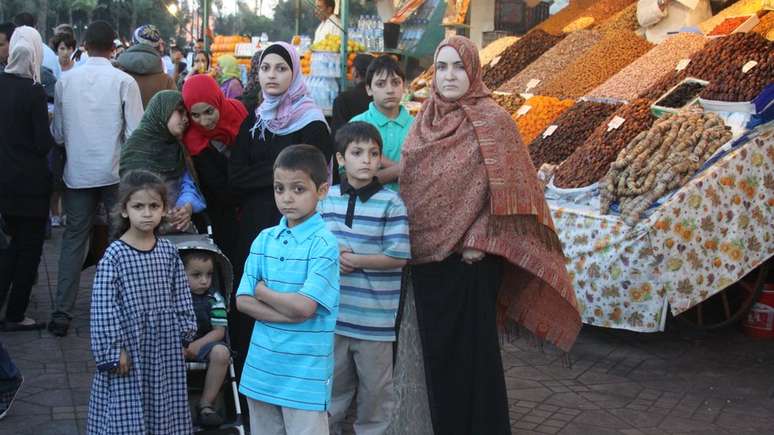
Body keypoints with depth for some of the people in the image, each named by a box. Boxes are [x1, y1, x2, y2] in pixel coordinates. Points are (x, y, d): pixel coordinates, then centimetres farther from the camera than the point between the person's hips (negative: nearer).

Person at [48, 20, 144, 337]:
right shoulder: (124, 81, -8)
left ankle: (62, 313, 8)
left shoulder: (65, 81, 0)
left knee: (73, 240, 10)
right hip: (115, 172, -2)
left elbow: (57, 134, 4)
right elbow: (135, 133, -10)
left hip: (77, 174, 2)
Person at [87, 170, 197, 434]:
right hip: (130, 350, -4)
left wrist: (186, 330, 9)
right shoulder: (114, 256, -11)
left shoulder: (169, 251, 2)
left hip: (165, 350, 4)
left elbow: (181, 296, 11)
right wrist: (113, 351, -13)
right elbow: (103, 307, -11)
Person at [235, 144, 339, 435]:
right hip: (262, 367, 6)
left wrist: (263, 291, -5)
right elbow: (242, 301, 0)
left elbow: (304, 306, -20)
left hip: (305, 375, -5)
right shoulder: (264, 239, 5)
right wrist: (290, 313, -13)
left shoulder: (324, 243, -12)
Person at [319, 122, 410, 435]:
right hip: (333, 313, 4)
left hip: (375, 317, -3)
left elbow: (399, 256, -13)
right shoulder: (326, 199, 5)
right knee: (333, 385, 18)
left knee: (375, 390, 9)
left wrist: (353, 260, -14)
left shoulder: (391, 203, -8)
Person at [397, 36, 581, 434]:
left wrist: (479, 241, -17)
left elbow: (507, 190, -12)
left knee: (471, 348, 4)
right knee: (436, 346, 15)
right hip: (424, 256, 6)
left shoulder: (491, 119, -10)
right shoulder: (424, 119, 8)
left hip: (468, 259, -6)